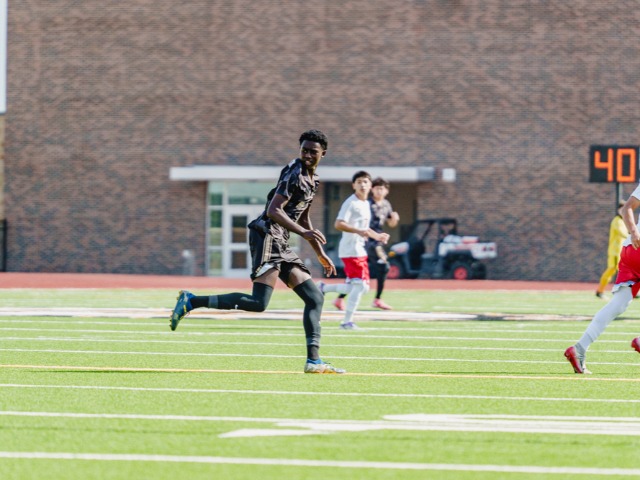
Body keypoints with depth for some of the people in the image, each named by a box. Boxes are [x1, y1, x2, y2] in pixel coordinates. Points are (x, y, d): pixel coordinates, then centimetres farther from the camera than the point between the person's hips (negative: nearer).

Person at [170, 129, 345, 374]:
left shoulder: (312, 180, 21)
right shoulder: (294, 173, -9)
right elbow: (273, 210, -19)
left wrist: (320, 255, 32)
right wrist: (304, 233, -25)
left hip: (281, 244, 10)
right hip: (267, 236, -10)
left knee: (315, 297, 6)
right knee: (259, 303, -22)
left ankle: (313, 361, 6)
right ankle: (191, 301, -19)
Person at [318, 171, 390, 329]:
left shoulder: (366, 204, 17)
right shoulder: (351, 203, -11)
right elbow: (339, 224, -21)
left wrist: (377, 236, 21)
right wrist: (359, 231, -30)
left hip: (360, 250, 9)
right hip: (351, 250, -9)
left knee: (362, 287, 9)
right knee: (360, 285, -12)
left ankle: (323, 288, 20)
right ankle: (347, 321, -6)